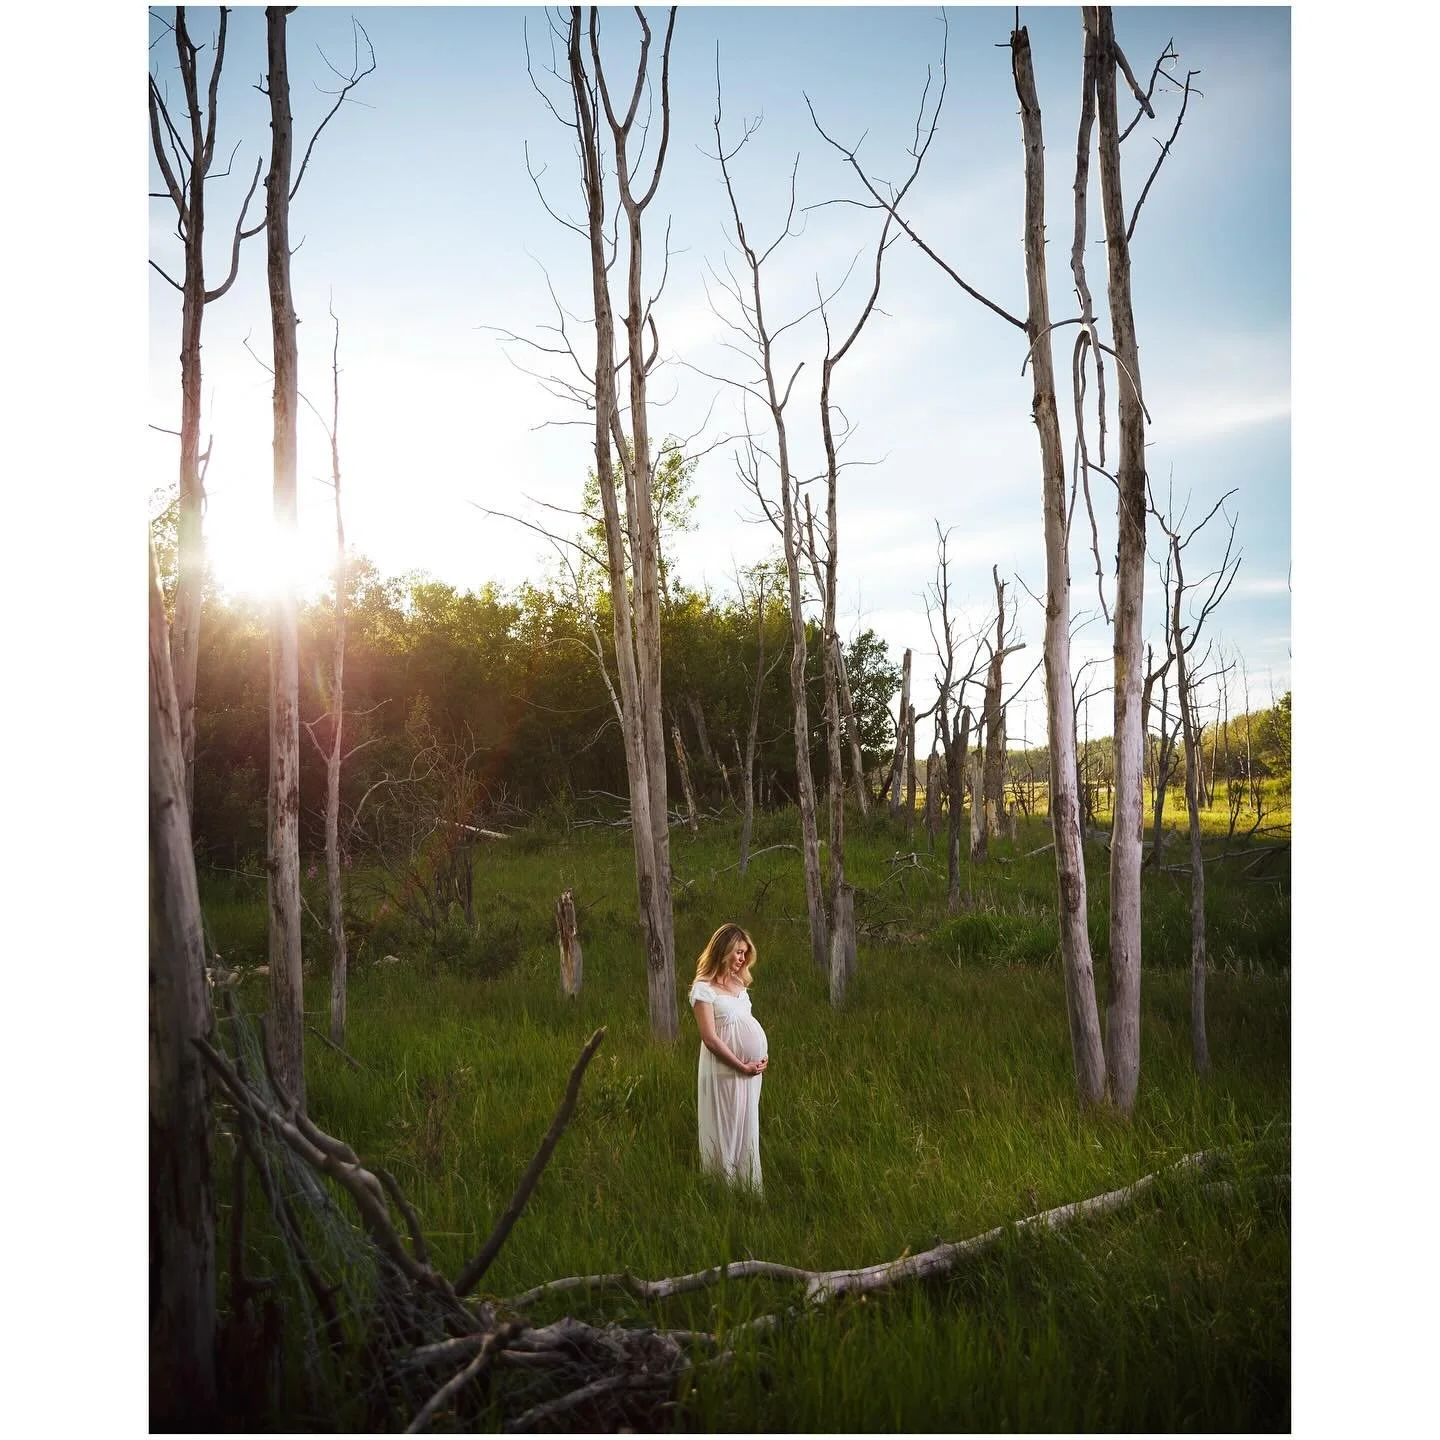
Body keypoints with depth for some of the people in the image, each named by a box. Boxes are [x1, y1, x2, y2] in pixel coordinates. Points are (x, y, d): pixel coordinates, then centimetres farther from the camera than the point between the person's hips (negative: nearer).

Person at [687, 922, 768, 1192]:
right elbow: (710, 1038, -16)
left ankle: (748, 1186, 23)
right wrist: (742, 1066, -14)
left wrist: (763, 1055, 2)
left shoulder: (738, 982, 13)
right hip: (726, 1068, -7)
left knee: (747, 1128, 14)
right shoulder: (704, 988, -12)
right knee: (726, 1129, 2)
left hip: (752, 1067, 7)